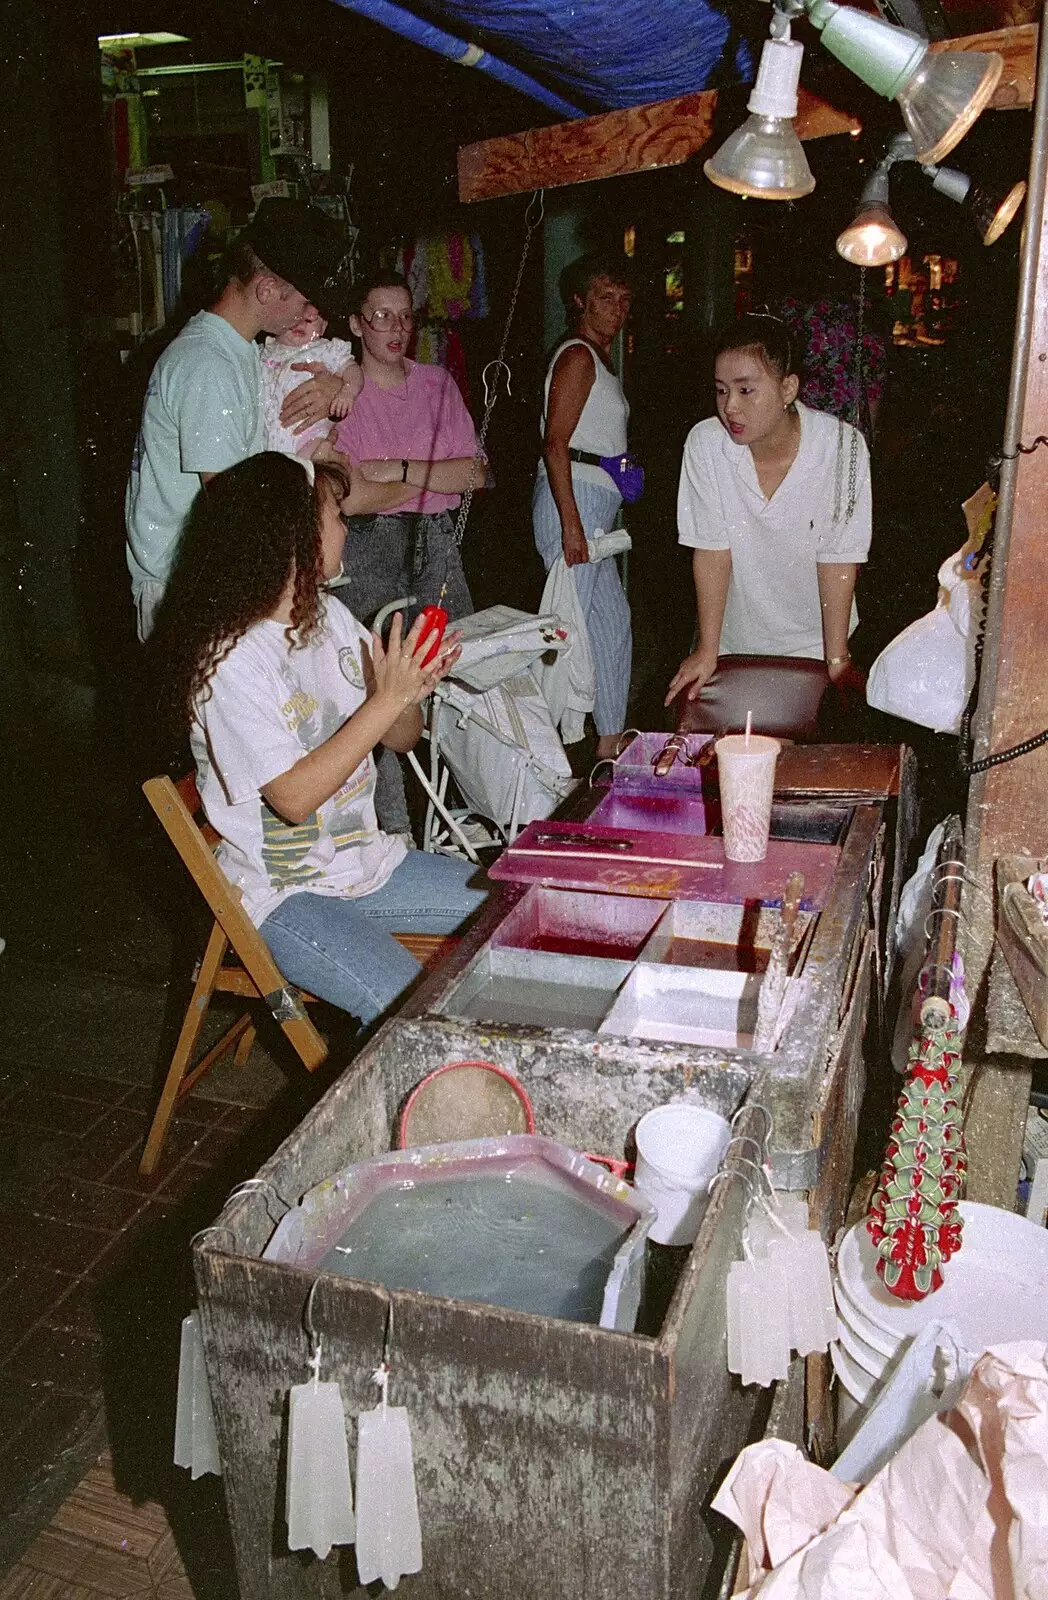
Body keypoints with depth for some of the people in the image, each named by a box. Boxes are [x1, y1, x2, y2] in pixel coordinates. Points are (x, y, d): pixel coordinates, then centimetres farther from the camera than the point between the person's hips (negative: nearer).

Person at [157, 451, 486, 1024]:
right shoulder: (231, 661, -19)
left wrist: (412, 690, -13)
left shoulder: (330, 617, 5)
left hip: (365, 862, 8)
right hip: (284, 896, -8)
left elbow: (400, 739, 10)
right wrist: (386, 700, -25)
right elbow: (295, 798, -23)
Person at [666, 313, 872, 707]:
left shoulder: (842, 445, -19)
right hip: (736, 643, 1)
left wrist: (836, 660, -15)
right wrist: (707, 651, -12)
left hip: (815, 644, 0)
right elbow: (712, 550, -13)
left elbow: (837, 559, -15)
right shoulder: (704, 443, -17)